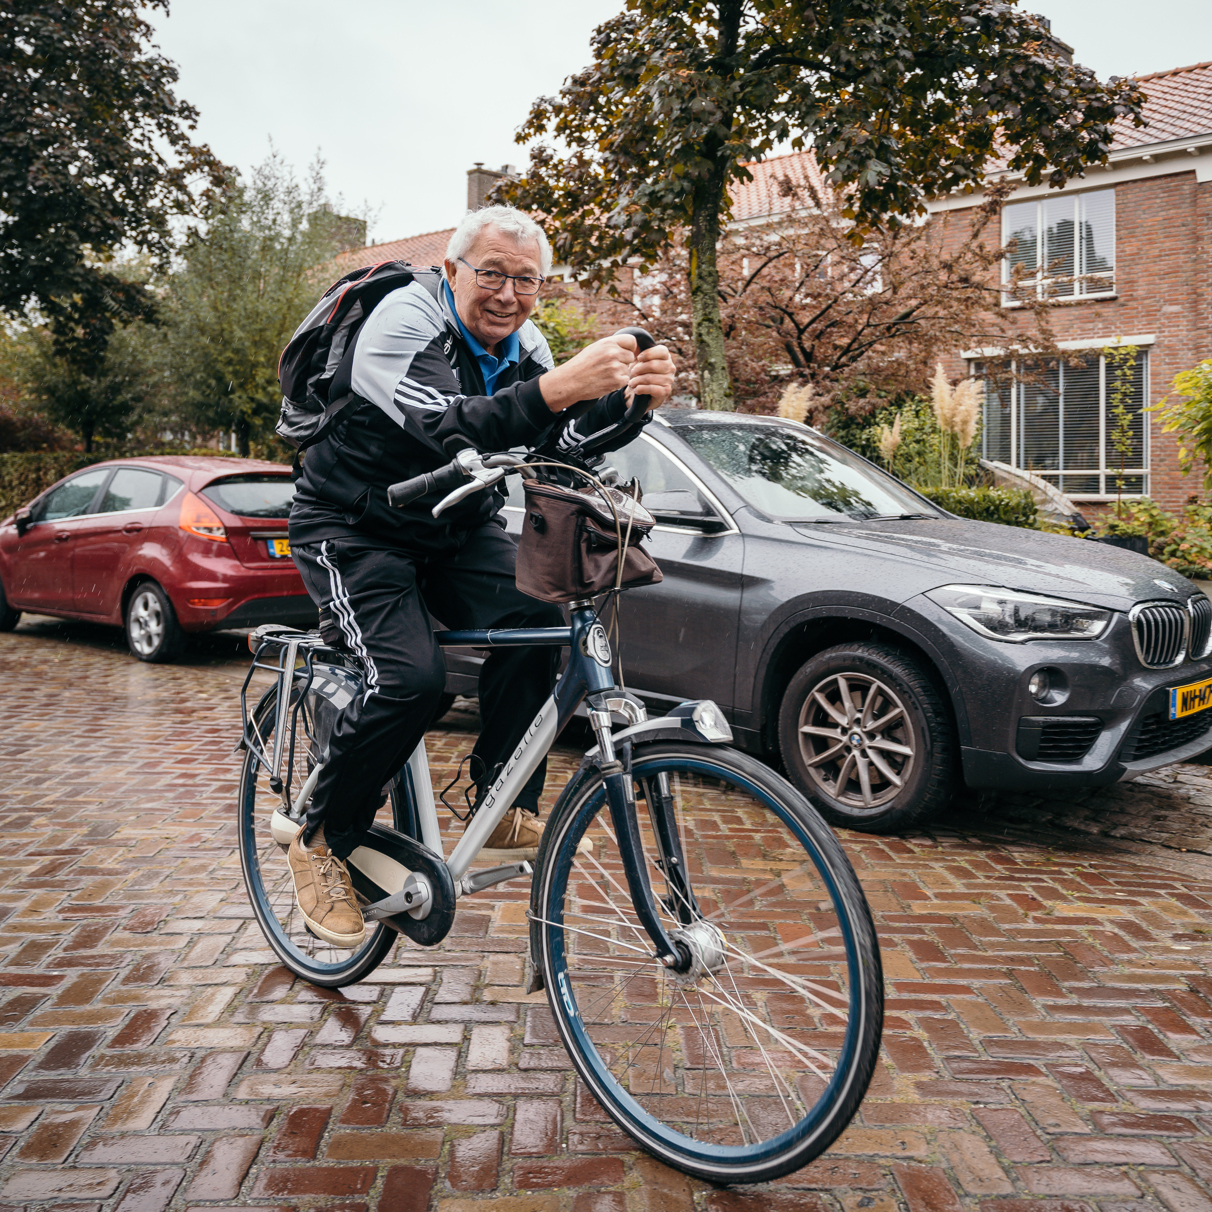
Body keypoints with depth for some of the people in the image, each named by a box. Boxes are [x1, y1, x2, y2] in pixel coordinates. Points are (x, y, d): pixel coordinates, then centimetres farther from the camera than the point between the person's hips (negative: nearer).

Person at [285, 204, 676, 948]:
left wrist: (630, 398, -34)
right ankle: (323, 845, -4)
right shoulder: (404, 322, -20)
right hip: (353, 528, -6)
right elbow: (450, 429, -38)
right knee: (410, 678, -25)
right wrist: (559, 388, -53)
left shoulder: (523, 345, 0)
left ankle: (505, 813, -8)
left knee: (532, 615, -21)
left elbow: (562, 448, -15)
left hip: (456, 526, 6)